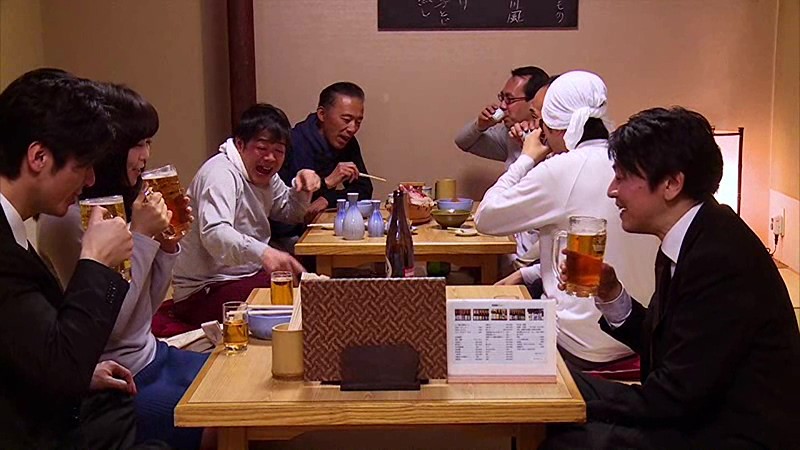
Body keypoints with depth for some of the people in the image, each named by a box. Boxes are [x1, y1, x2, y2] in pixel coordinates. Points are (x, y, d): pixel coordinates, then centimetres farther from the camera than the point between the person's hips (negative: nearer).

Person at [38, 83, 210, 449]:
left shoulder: (120, 205, 6)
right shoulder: (67, 218, -19)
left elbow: (145, 311, 11)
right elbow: (104, 327, -21)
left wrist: (167, 241, -3)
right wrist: (142, 236, -20)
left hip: (150, 356, 8)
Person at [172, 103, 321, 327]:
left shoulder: (263, 175, 11)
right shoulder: (221, 174, -19)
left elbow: (290, 214, 27)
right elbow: (214, 233, -37)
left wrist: (301, 189, 3)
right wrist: (262, 252, -55)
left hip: (246, 275, 10)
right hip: (202, 293, -10)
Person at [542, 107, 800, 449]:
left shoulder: (722, 257, -25)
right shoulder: (690, 241, 4)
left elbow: (675, 398, -23)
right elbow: (657, 344, 12)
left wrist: (576, 407, -13)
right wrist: (610, 294, -4)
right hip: (700, 412, 9)